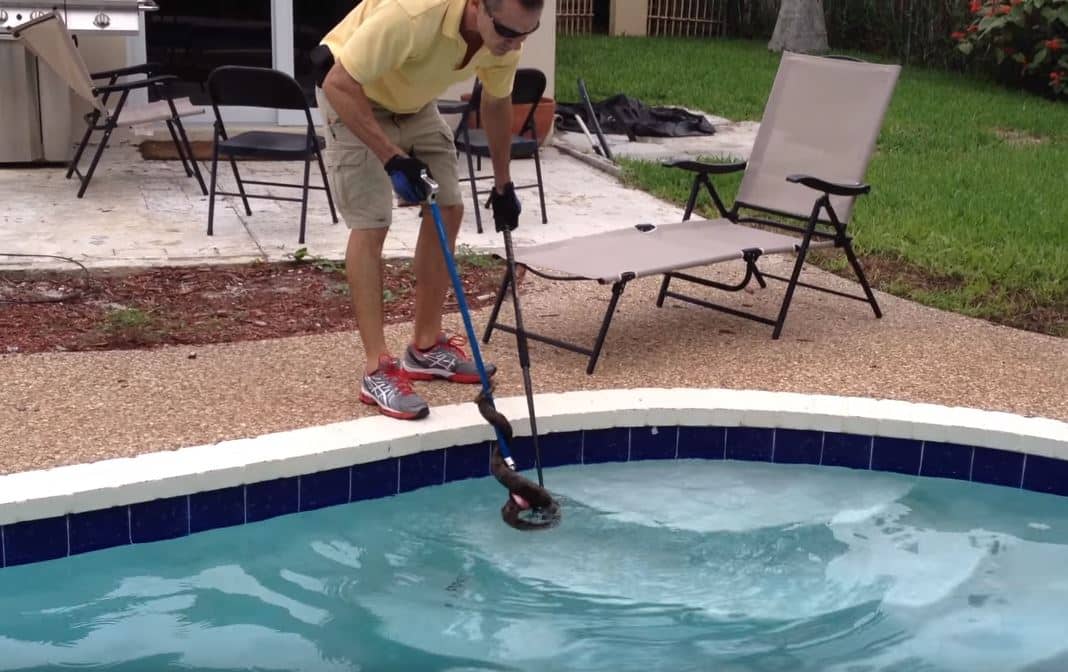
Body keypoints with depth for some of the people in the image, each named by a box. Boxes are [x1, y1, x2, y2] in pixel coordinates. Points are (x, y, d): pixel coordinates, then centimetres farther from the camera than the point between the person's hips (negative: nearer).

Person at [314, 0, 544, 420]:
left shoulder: (504, 36, -18)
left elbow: (496, 104, 3)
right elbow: (338, 86, -35)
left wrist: (503, 183, 10)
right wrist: (392, 158, -39)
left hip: (413, 102, 7)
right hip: (352, 94, -7)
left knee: (448, 210, 3)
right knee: (370, 225, -14)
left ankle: (426, 347, 16)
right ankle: (377, 370, -9)